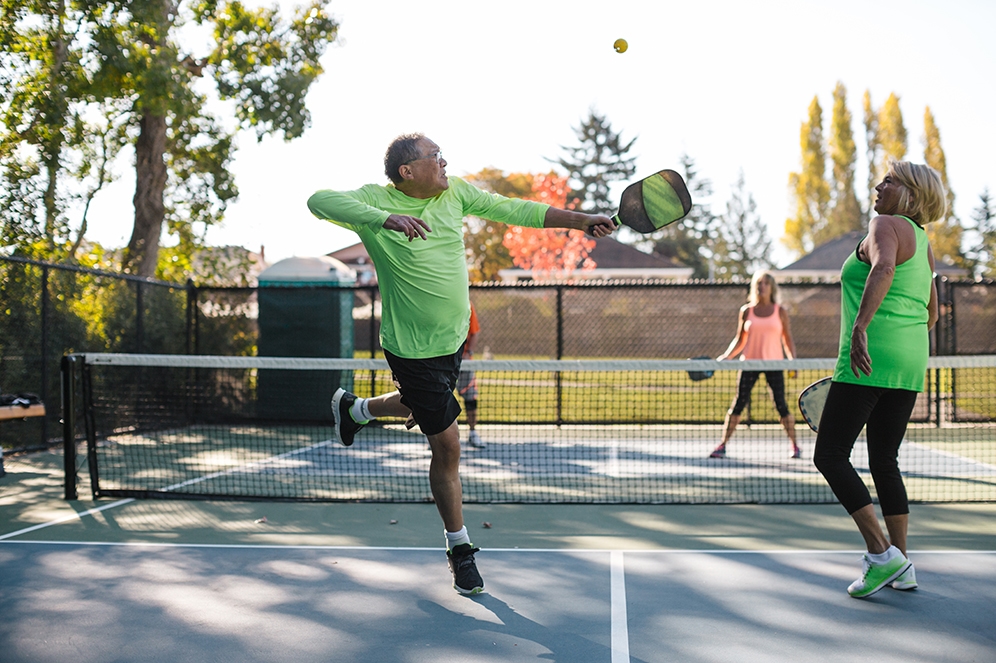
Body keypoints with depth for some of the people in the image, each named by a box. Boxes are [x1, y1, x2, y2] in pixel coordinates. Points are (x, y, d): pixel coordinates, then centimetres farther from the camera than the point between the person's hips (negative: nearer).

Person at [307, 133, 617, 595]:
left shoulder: (455, 193, 0)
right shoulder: (377, 201, -19)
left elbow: (514, 210, 6)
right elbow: (320, 201, -34)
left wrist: (581, 221, 2)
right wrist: (386, 218, -47)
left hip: (453, 340, 7)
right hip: (414, 349, -7)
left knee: (422, 407, 30)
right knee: (446, 446, -2)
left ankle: (353, 408, 59)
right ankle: (459, 546, 18)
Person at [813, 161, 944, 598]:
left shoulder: (886, 226, -6)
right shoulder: (922, 241, 19)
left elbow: (883, 269, -28)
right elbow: (932, 311, 26)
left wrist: (860, 327, -36)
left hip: (869, 361, -9)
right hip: (910, 364, 9)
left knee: (830, 456, -3)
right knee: (884, 462, 13)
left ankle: (881, 553, -7)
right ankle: (902, 569, 13)